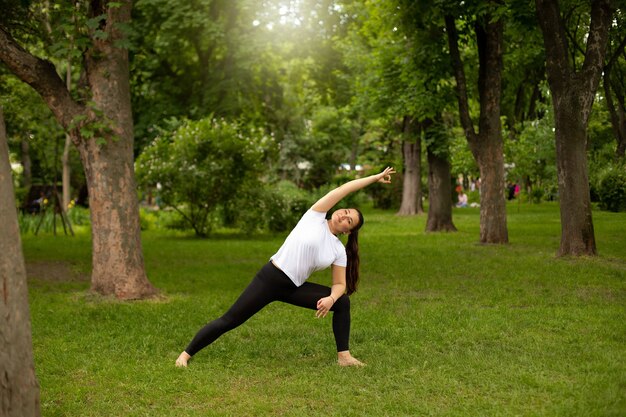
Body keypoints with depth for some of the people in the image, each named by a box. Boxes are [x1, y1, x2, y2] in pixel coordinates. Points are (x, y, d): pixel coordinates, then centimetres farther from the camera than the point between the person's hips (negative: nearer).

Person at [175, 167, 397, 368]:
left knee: (342, 302, -5)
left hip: (294, 288, 5)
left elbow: (340, 284, 5)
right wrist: (375, 177, -1)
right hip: (270, 278, -5)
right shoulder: (315, 216, -5)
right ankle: (186, 354, 5)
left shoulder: (339, 251, 4)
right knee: (229, 321, -6)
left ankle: (344, 356, 1)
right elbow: (344, 188, -6)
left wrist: (330, 298, -18)